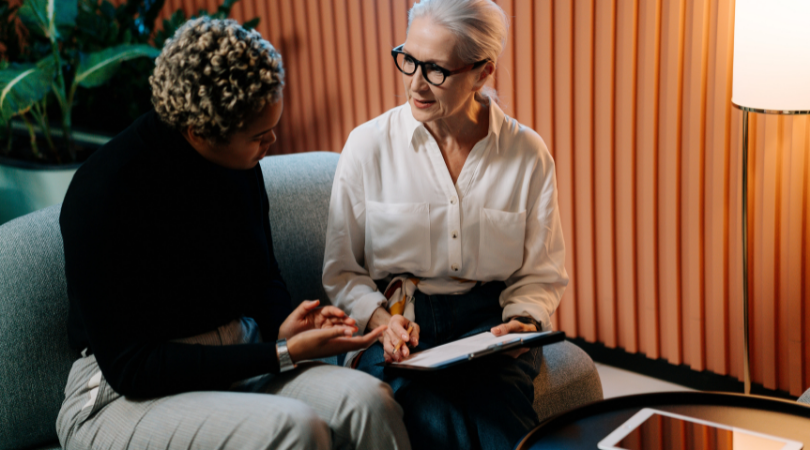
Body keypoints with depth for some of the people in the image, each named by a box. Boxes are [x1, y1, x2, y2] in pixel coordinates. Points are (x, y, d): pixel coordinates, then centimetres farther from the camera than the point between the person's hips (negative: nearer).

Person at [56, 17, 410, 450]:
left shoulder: (239, 163, 0)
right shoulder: (103, 192, -20)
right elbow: (130, 366, -19)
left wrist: (283, 325, -7)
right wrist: (283, 354, -23)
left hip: (235, 363, 6)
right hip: (125, 396, -6)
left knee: (368, 400, -23)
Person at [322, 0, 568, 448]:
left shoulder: (528, 154, 3)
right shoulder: (367, 145, -1)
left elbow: (542, 274, 11)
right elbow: (342, 270, 5)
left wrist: (522, 321, -10)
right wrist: (381, 320, -13)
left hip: (488, 323, 1)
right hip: (394, 324, -1)